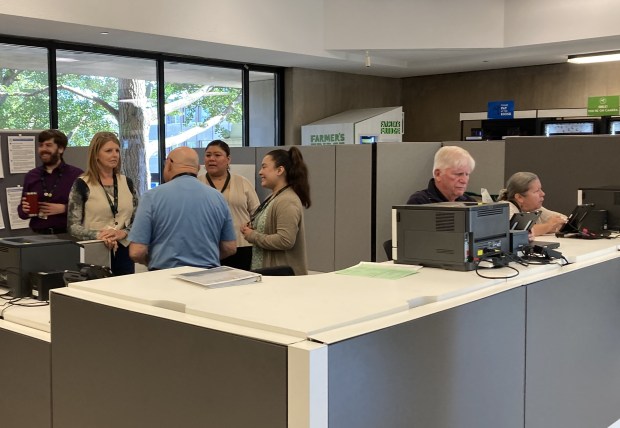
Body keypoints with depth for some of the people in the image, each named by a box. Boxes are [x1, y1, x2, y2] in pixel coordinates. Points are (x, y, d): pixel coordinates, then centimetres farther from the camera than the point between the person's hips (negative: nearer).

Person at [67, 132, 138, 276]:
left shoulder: (127, 183, 10)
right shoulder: (82, 184, -2)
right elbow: (73, 226, -5)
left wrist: (123, 232, -10)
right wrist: (98, 235, -21)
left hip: (123, 252, 4)